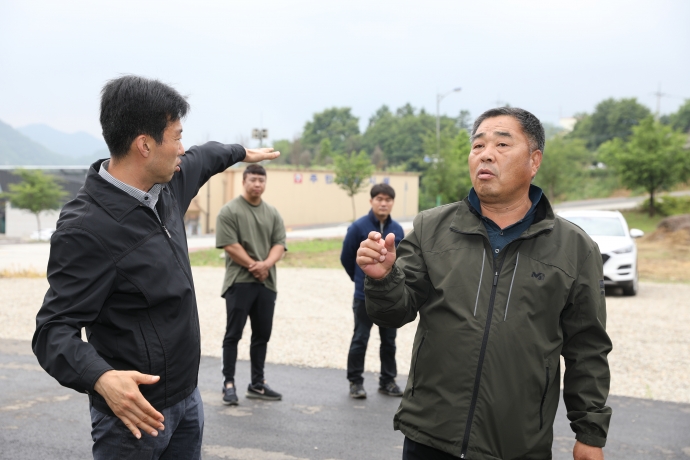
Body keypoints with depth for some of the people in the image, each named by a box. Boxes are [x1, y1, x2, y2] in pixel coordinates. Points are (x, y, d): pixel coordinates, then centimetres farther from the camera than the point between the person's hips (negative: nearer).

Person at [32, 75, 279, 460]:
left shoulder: (167, 183, 0)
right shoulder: (86, 227, -24)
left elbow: (203, 159, 23)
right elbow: (55, 327, -23)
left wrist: (244, 152, 40)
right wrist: (102, 378, -41)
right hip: (136, 410, -8)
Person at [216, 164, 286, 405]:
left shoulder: (272, 213, 12)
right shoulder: (230, 211, -4)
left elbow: (279, 243, 6)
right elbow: (229, 245, -11)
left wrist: (266, 264, -12)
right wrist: (253, 265, -12)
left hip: (267, 283, 6)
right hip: (239, 282, -5)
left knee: (262, 335, 10)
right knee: (233, 334, -1)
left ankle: (257, 384, 20)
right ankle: (228, 383, 6)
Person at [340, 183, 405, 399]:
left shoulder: (397, 230, 0)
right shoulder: (358, 227, -10)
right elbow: (346, 258, 0)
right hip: (365, 297, -3)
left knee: (389, 340, 12)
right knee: (360, 340, 5)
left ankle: (388, 380, 25)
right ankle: (355, 381, 16)